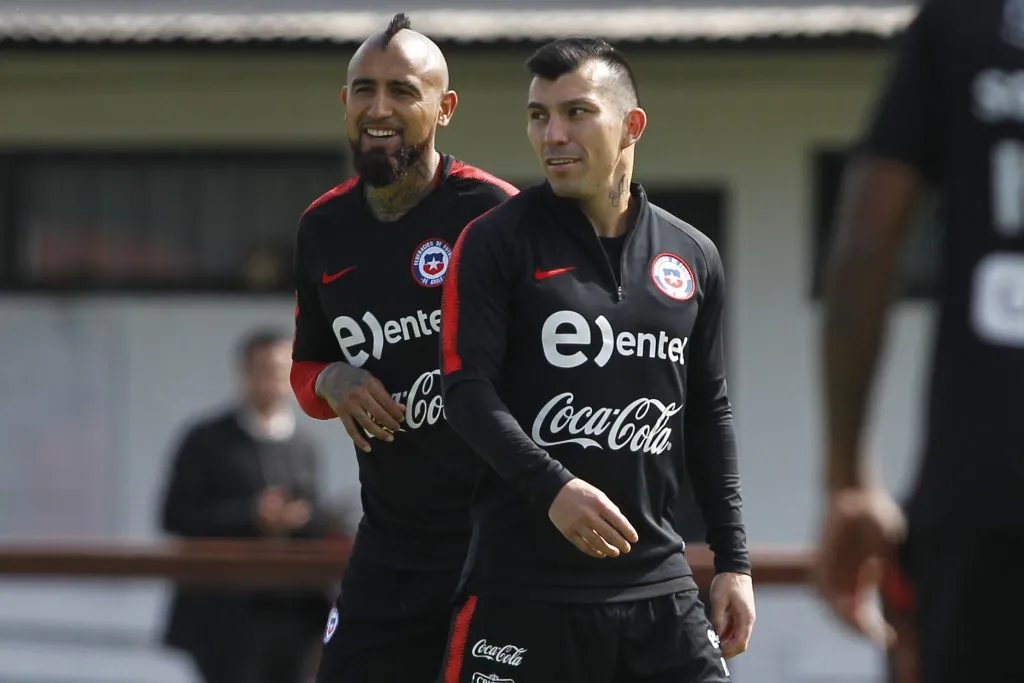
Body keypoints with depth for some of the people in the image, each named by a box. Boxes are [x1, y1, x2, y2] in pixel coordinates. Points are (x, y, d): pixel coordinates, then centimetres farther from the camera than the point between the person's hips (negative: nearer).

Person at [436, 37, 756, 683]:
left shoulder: (692, 258, 12)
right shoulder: (496, 242, -1)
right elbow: (466, 390, -9)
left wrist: (733, 559, 12)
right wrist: (552, 488, -24)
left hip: (659, 584, 4)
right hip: (524, 587, -4)